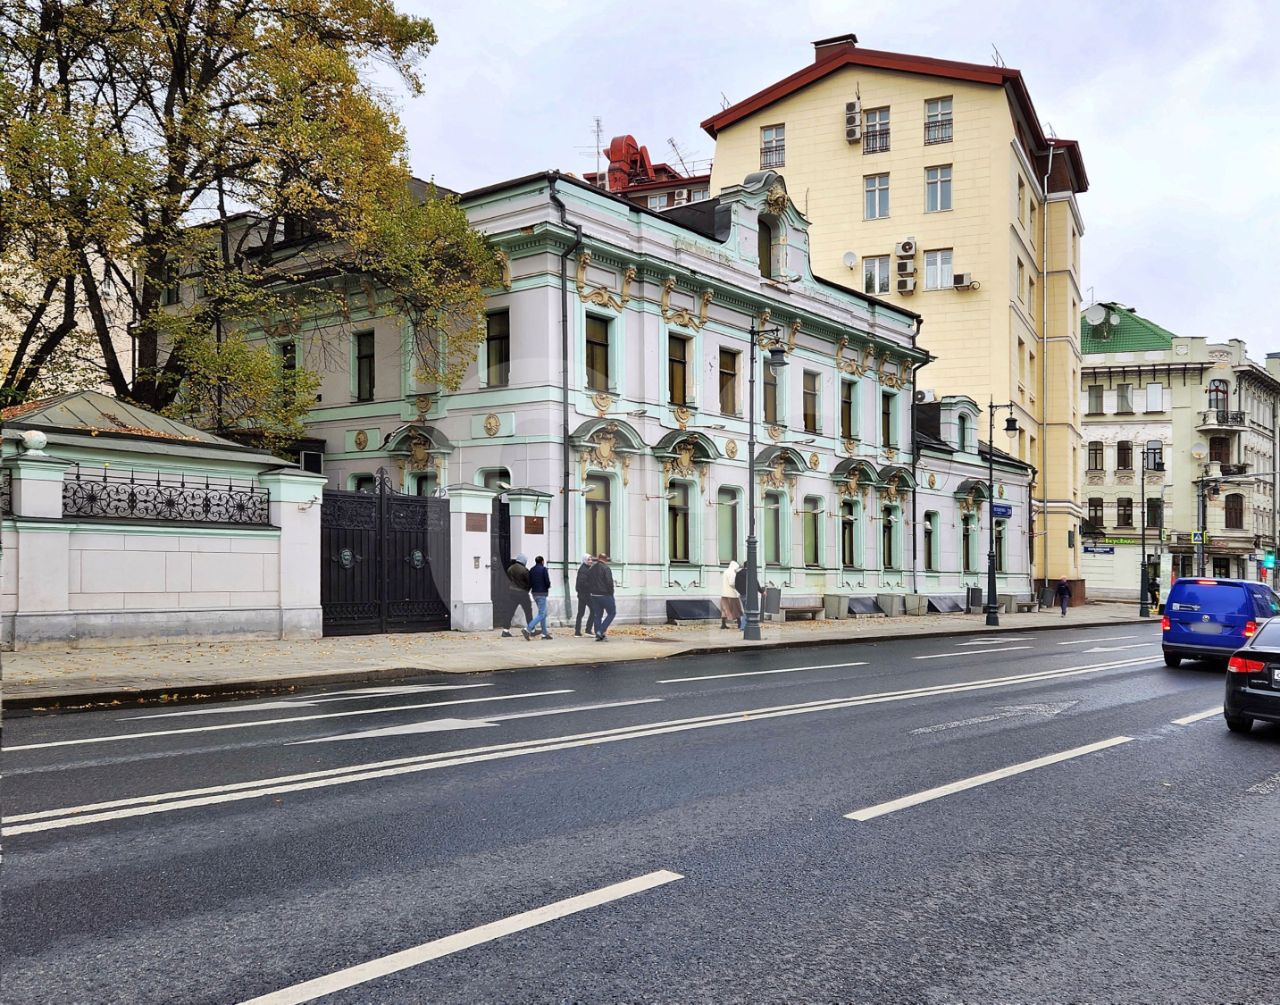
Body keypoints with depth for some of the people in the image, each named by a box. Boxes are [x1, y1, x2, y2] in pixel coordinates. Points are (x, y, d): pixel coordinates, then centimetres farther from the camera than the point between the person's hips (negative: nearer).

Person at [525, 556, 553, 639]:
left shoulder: (531, 570, 9)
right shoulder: (543, 569, -9)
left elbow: (529, 583, 6)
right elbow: (547, 582, -13)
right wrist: (548, 587, 6)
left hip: (535, 593, 7)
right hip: (542, 594, -7)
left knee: (544, 613, 16)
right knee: (541, 614, -8)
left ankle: (545, 633, 16)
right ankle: (528, 629, -23)